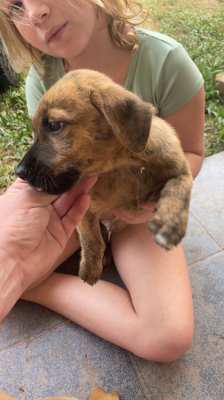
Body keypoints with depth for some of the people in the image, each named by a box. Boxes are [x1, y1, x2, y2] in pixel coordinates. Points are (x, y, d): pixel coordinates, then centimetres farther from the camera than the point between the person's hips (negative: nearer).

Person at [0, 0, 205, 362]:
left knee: (169, 339, -20)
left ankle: (39, 287, -1)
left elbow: (190, 151, -10)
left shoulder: (165, 61, -23)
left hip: (139, 210, -1)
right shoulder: (40, 79, -13)